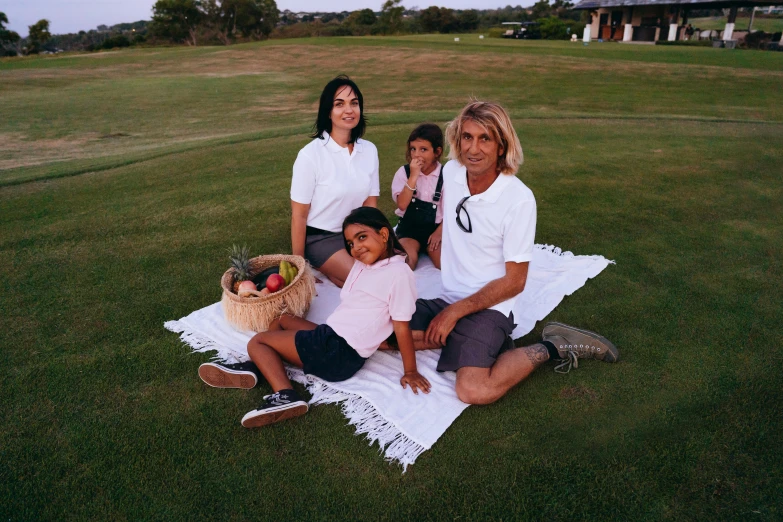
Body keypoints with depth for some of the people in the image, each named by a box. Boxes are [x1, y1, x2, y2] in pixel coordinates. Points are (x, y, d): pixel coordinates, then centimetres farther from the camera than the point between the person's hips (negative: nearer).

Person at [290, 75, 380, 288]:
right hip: (320, 238, -6)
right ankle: (320, 270, 2)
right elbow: (299, 215, -11)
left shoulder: (369, 150, -1)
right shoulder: (311, 155, -16)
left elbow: (370, 205, 4)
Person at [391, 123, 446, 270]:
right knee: (406, 262, -29)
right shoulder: (404, 172, -5)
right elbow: (402, 204, -15)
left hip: (435, 227, 2)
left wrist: (439, 232, -9)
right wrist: (413, 176, -21)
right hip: (409, 226, -1)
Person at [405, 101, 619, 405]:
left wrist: (456, 311, -15)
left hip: (488, 307, -6)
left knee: (474, 391, -28)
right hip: (447, 298, 7)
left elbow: (514, 281, -14)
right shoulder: (451, 172, -1)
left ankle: (551, 348, -1)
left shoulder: (519, 199, -18)